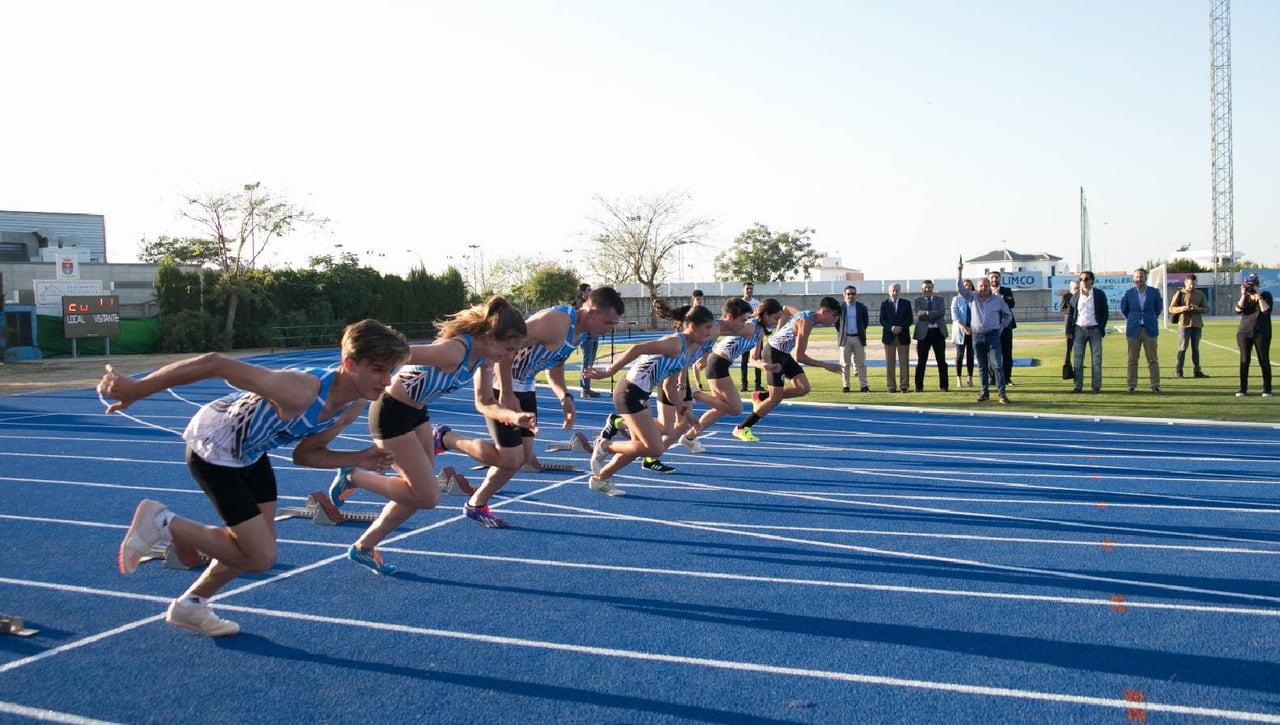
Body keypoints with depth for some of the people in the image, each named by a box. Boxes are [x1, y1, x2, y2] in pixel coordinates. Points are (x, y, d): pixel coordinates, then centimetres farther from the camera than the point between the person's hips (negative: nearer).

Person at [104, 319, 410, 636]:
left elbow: (304, 453, 0)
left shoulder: (354, 406, -13)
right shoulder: (301, 392, -40)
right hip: (212, 449, -8)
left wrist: (357, 459, -16)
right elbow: (214, 363, -38)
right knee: (260, 557, -9)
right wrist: (135, 389, -33)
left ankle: (189, 606, 39)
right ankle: (161, 523, 6)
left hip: (250, 450, 9)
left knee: (256, 547, 17)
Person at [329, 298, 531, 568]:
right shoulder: (455, 350, -33)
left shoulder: (484, 356, -5)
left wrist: (513, 416, -13)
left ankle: (363, 547, 28)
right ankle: (352, 477, 10)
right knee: (427, 496, -6)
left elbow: (484, 403, 4)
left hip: (417, 412, 9)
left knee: (418, 493, 13)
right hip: (391, 412, -9)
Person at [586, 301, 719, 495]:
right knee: (655, 449, -7)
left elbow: (669, 386, 19)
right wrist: (608, 371, -31)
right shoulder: (675, 343, -18)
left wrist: (683, 411, 20)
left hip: (639, 395, 10)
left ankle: (599, 479, 31)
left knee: (641, 445, 18)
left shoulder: (686, 351, 12)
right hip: (630, 393, -10)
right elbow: (637, 349, -29)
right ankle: (604, 445, 7)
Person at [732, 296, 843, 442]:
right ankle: (741, 429, 4)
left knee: (803, 388, -1)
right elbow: (799, 356, -27)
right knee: (776, 398, -7)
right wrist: (825, 366, -24)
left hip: (784, 353, 9)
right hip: (774, 353, -9)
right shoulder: (806, 323, -26)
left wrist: (778, 333, 25)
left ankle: (761, 397, 13)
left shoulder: (807, 316, 2)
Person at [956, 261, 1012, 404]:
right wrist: (959, 272, -16)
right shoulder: (972, 297, 5)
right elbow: (960, 287, -6)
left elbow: (1008, 316, 12)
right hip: (977, 335, 2)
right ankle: (985, 393, 13)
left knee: (996, 365, -8)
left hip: (993, 335, -2)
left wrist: (1000, 328, 4)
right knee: (982, 366, 7)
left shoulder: (998, 299, 2)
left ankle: (1002, 394, -9)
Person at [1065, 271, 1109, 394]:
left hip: (1094, 330, -1)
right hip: (1079, 330, 1)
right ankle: (1077, 386, 5)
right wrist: (1069, 330, 2)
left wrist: (1101, 328, -6)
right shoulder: (1075, 296, 7)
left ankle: (1096, 386, 4)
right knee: (1077, 359, 1)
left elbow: (1105, 312, 4)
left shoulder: (1099, 294, 3)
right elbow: (1069, 313, 9)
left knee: (1096, 359, -1)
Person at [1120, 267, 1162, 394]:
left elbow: (1158, 308, 15)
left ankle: (1155, 385, 4)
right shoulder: (1128, 293, 1)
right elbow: (1123, 309, 15)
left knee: (1153, 359, 1)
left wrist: (1151, 319, 15)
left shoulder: (1154, 292, 1)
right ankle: (1132, 385, 9)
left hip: (1150, 329, 0)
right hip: (1133, 330, 0)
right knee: (1132, 360, 3)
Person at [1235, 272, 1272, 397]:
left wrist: (1259, 297, -15)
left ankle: (1267, 389, 6)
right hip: (1244, 332, 2)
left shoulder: (1266, 295, 2)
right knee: (1244, 360, 1)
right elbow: (1238, 310, -7)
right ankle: (1243, 388, 4)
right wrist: (1243, 295, -11)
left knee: (1264, 360, 0)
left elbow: (1266, 310, -13)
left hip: (1262, 333, -2)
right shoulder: (1244, 297, 10)